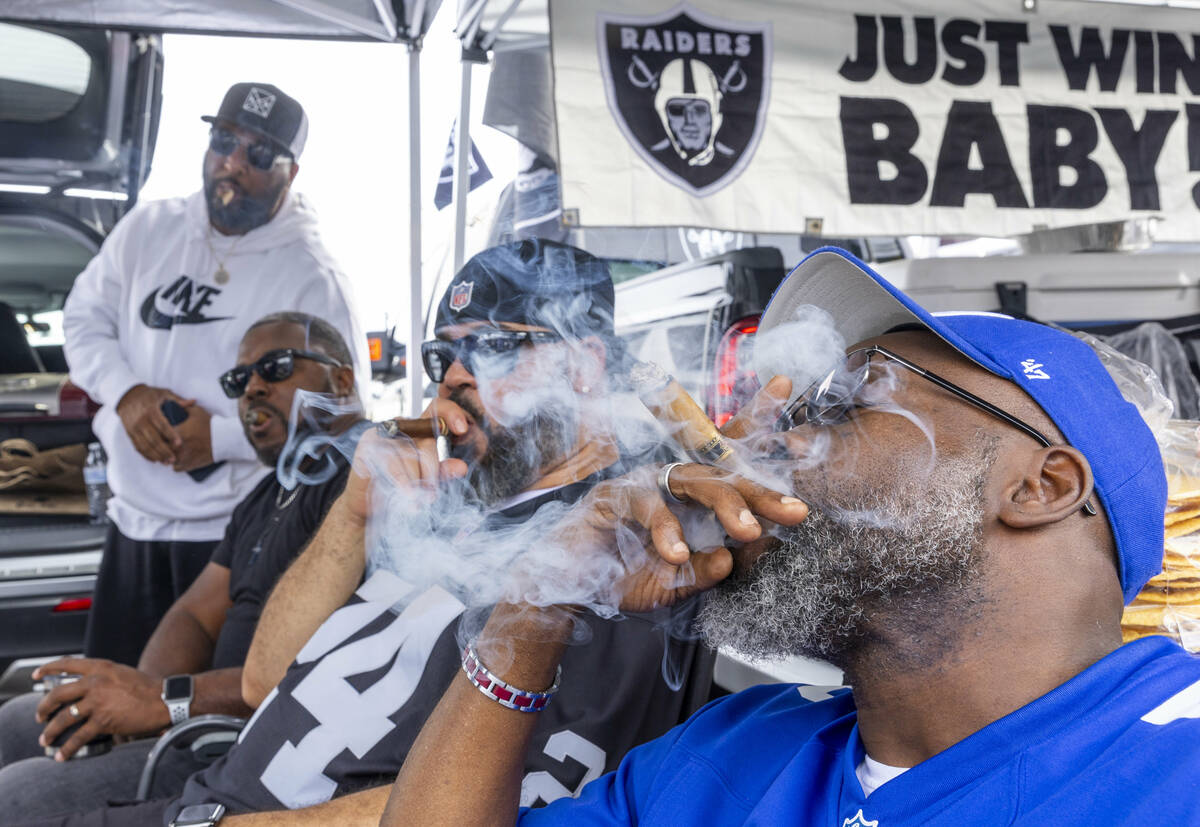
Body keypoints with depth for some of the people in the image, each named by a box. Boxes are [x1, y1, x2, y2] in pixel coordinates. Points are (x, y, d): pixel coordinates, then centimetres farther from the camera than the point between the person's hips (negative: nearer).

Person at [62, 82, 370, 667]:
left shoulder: (313, 280, -14)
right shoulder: (148, 228, 3)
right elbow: (84, 316, 10)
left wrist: (220, 437, -20)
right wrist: (126, 392, -10)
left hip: (237, 536, -5)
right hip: (133, 520, 5)